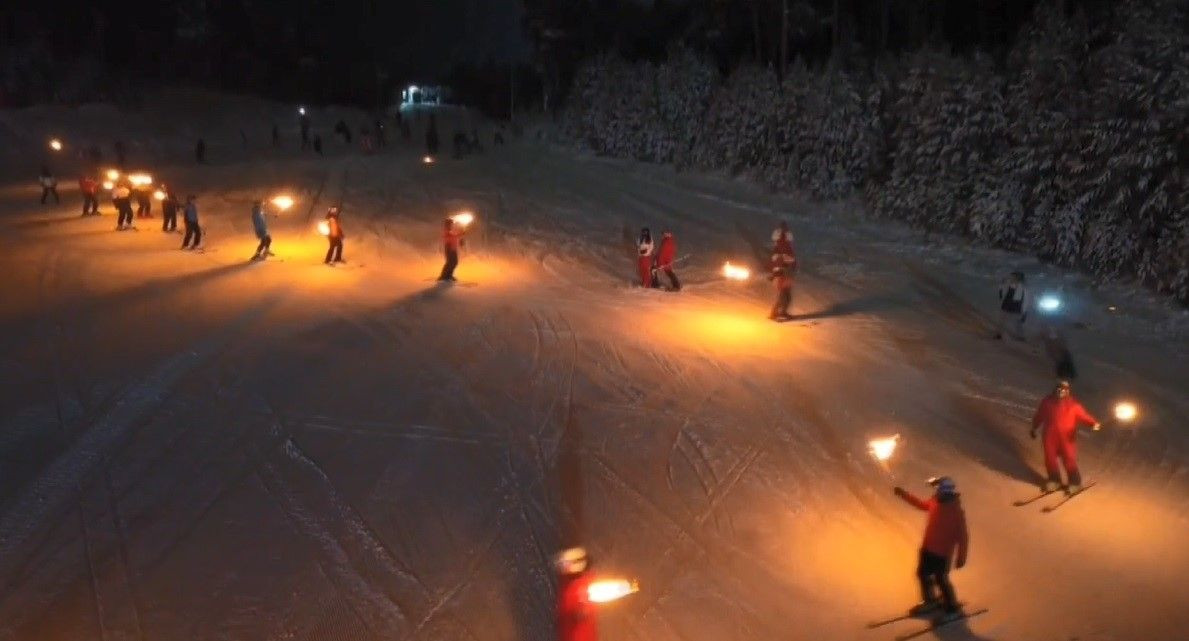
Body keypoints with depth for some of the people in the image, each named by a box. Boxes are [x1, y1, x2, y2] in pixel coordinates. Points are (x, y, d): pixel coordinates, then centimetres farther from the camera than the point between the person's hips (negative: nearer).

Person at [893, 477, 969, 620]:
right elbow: (921, 503, 14)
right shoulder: (935, 502, -7)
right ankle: (929, 601, 45)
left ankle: (952, 608, 30)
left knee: (941, 581, 7)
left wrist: (961, 558, -16)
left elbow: (962, 537, -21)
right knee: (922, 574, 21)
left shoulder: (956, 512, -28)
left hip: (942, 554, -8)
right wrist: (903, 494, 10)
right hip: (927, 548, 8)